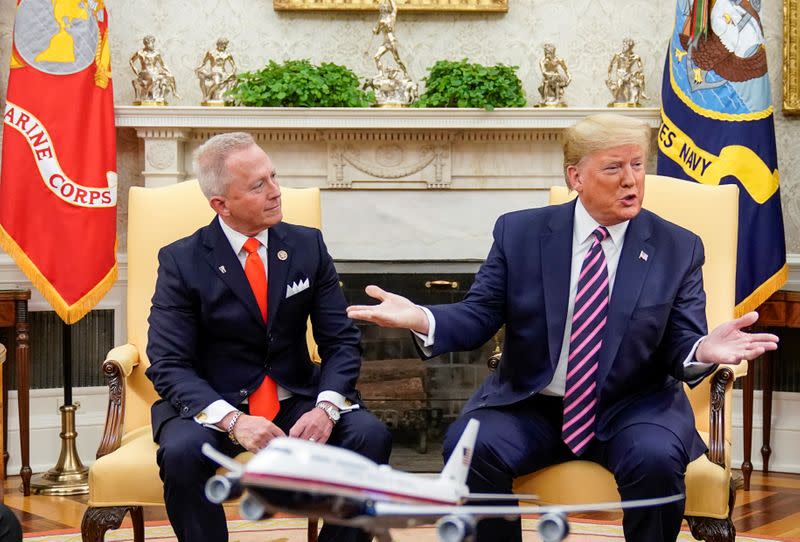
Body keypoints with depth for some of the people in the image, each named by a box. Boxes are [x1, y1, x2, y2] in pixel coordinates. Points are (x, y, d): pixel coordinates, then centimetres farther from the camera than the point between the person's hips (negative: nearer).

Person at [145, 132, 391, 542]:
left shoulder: (308, 246, 2)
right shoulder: (181, 261, -7)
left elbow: (341, 340, 2)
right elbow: (168, 365, -11)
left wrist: (326, 407, -18)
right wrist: (232, 420, -28)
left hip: (295, 398, 3)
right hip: (213, 405, -3)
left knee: (371, 436, -24)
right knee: (182, 452, -34)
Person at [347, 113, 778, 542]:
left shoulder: (678, 248, 2)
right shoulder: (519, 232, 2)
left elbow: (680, 346, -2)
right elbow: (478, 316, -1)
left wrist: (702, 351, -27)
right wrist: (422, 319, -23)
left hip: (632, 411, 0)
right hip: (528, 407, 1)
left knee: (656, 458, -32)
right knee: (471, 447, -27)